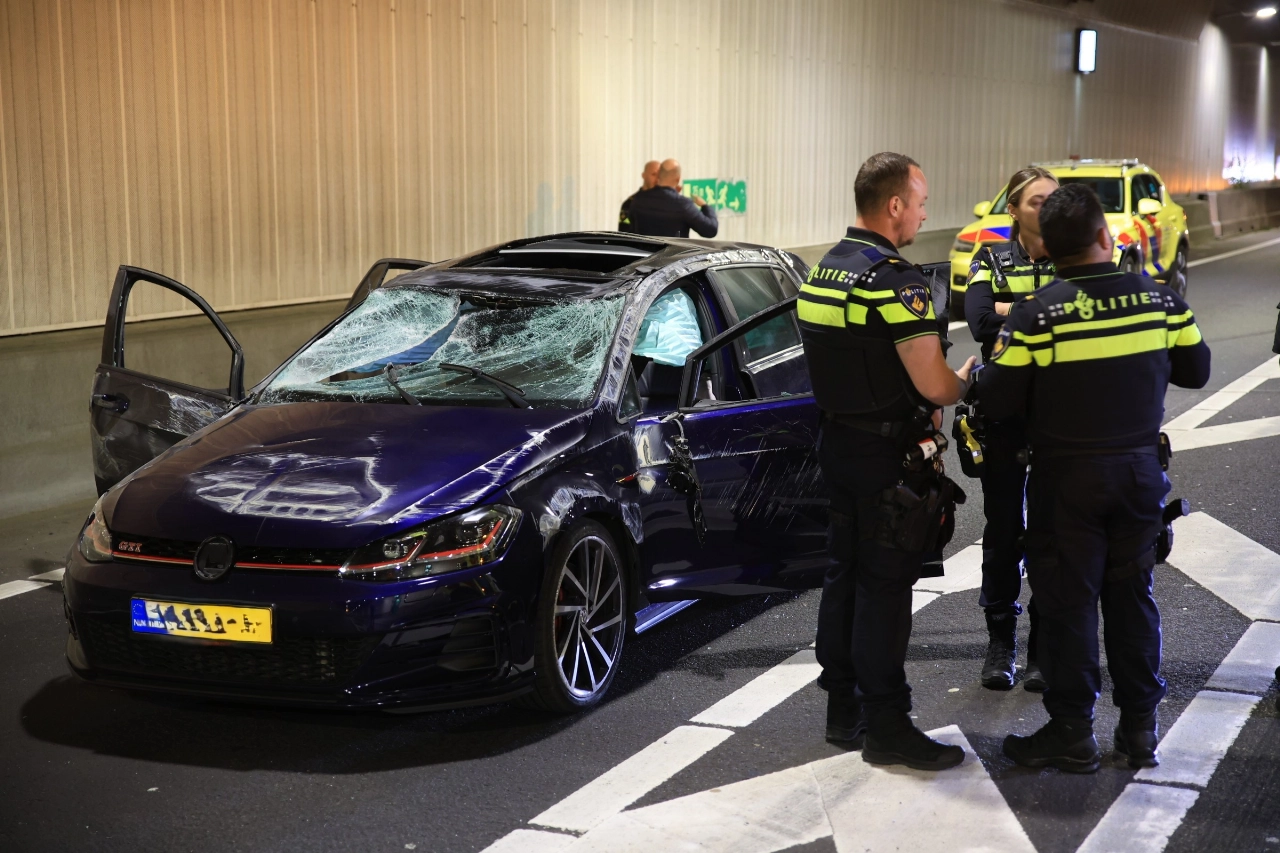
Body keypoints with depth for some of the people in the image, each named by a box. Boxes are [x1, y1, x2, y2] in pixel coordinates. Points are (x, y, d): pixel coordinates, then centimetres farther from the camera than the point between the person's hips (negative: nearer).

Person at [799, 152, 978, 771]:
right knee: (886, 585, -2)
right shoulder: (893, 279, -20)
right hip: (885, 452, -9)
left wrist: (917, 409, 15)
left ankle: (842, 708, 24)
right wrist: (968, 378, 0)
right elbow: (934, 384, -21)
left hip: (836, 438, 9)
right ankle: (885, 725, 4)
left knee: (844, 574, 15)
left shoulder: (822, 270, 8)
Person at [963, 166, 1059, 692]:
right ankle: (1000, 642, 20)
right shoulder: (991, 263, 2)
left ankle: (1044, 648, 14)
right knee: (1003, 530, 6)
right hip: (1004, 415, 0)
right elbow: (980, 322, -17)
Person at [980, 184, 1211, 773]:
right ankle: (1140, 726, 21)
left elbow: (997, 402, -14)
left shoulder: (1034, 315, -16)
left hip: (1067, 477, -3)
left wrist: (1003, 349, 5)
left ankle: (1072, 732, 11)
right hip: (1140, 470, 4)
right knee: (1132, 594, 14)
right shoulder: (1159, 300, -4)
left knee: (1067, 601, 5)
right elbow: (1194, 371, 8)